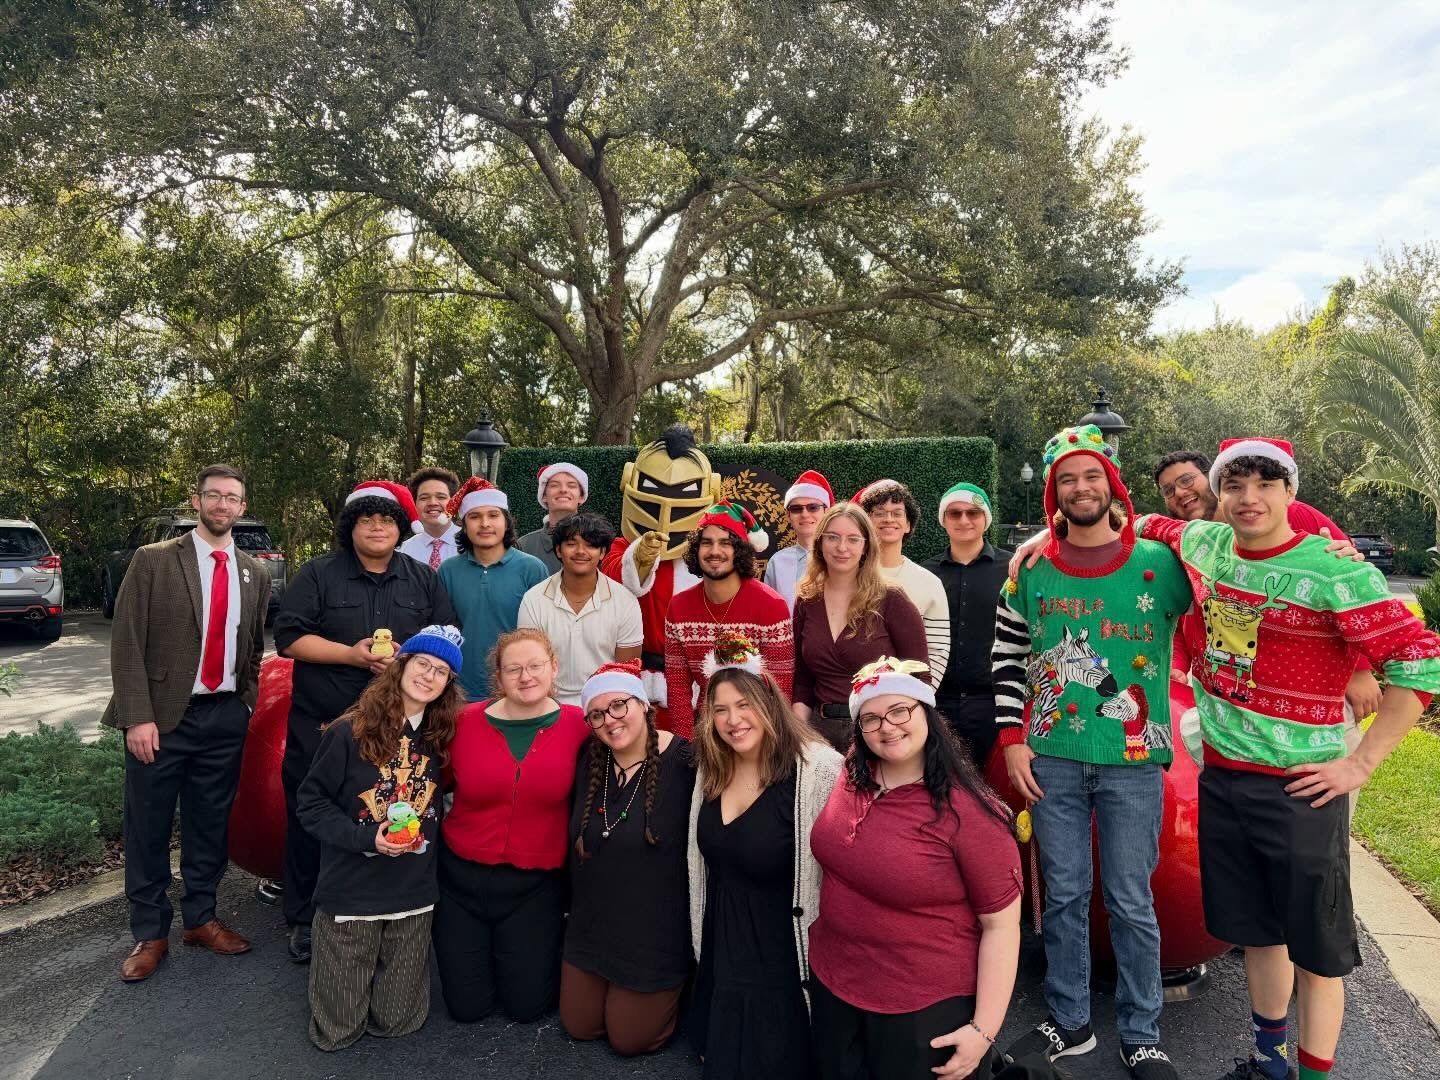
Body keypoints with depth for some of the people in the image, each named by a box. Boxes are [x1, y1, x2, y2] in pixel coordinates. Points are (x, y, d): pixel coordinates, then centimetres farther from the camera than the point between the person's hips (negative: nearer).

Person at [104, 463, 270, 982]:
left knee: (211, 825, 13)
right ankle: (150, 933, 24)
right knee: (149, 829, 8)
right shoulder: (153, 560, -4)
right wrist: (138, 717, -14)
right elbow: (127, 643, -8)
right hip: (162, 717, -3)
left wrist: (247, 704, 6)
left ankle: (200, 919, 30)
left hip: (227, 718, 3)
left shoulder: (254, 573, 8)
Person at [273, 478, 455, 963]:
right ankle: (304, 920, 24)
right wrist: (352, 654, -15)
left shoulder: (423, 579, 9)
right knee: (312, 823, 6)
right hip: (320, 725, -1)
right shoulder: (318, 574, 2)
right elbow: (289, 637, -4)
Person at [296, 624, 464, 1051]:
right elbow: (310, 803, -9)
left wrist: (426, 834, -2)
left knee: (397, 1022, 12)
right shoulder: (350, 732, -13)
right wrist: (365, 838, -20)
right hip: (350, 892, -3)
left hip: (414, 895, 4)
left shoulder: (441, 737, 0)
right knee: (337, 1030, 9)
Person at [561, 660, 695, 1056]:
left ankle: (675, 991, 35)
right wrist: (575, 909, 11)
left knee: (629, 1038, 11)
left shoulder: (685, 763, -23)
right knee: (579, 1027, 20)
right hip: (591, 926, 6)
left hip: (655, 933, -6)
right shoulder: (588, 760, -4)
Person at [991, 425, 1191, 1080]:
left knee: (1131, 903, 9)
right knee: (1063, 896, 13)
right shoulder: (1031, 570, 3)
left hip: (1133, 761, -2)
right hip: (1051, 760, 2)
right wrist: (1011, 739, 3)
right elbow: (1007, 658, 8)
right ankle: (1070, 1024, 30)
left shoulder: (1160, 562, -4)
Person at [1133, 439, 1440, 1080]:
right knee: (1256, 931, 20)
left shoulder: (1333, 570, -14)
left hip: (1299, 788, -5)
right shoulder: (1205, 544, 2)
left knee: (1314, 949, 6)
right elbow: (1147, 526, 22)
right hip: (1220, 777, 5)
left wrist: (1361, 764, -13)